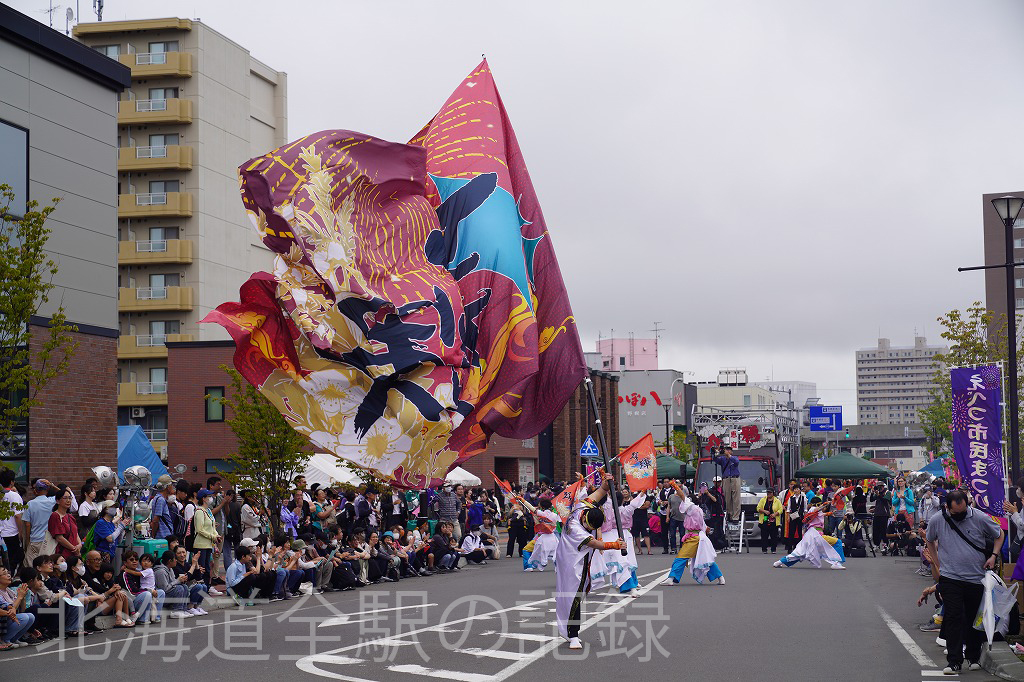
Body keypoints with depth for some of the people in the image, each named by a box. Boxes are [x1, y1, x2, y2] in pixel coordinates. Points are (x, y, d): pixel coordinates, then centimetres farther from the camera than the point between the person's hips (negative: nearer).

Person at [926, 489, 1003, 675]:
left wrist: (994, 555, -4)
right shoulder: (936, 520, -5)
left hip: (976, 578, 1)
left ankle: (974, 658, 25)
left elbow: (999, 534, 10)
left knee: (975, 619, 9)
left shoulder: (980, 518, -7)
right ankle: (954, 661, -6)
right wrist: (936, 565, 10)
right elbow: (930, 541, 16)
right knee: (953, 618, -9)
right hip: (950, 578, -1)